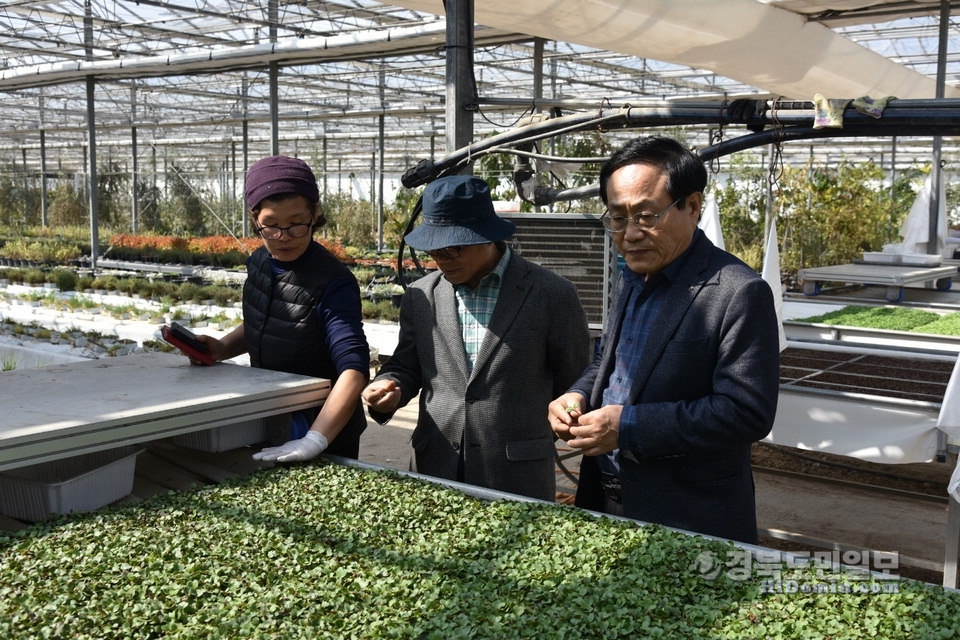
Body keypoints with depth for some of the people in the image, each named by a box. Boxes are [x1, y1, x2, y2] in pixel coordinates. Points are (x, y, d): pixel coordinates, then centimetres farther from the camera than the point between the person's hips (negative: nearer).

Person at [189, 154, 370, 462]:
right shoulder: (259, 262, -5)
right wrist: (222, 348, -4)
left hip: (324, 432, -7)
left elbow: (353, 370, -35)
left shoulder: (332, 283, -26)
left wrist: (314, 440, -45)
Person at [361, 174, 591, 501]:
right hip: (433, 470, 4)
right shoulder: (420, 296, 5)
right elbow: (408, 367, 13)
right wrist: (390, 387, -8)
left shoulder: (552, 294, -6)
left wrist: (534, 441, 6)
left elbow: (574, 383, 2)